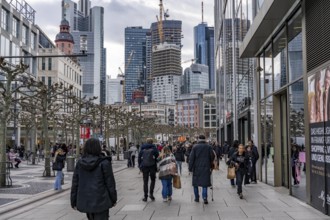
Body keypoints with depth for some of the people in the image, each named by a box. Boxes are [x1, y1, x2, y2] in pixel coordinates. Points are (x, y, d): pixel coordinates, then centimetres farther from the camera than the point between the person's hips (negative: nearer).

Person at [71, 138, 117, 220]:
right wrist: (113, 199, 5)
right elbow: (110, 183, -7)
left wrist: (73, 201, 12)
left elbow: (75, 183, 4)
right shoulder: (104, 163, -11)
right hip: (100, 201, -5)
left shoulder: (80, 163, 1)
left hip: (85, 201, 5)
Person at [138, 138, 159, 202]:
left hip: (144, 166, 2)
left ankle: (145, 197, 7)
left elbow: (139, 158, 8)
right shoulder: (154, 148, 0)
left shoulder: (142, 149, 8)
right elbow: (157, 157, -7)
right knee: (153, 180, 15)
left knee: (145, 181, 7)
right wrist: (157, 167, 3)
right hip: (152, 166, -2)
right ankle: (151, 193, 2)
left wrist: (140, 167, 12)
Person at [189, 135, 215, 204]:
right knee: (205, 183, 3)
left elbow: (191, 158, -5)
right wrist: (210, 165, 16)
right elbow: (212, 156, 2)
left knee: (195, 183, 12)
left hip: (196, 168, -1)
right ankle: (205, 197, -10)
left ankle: (197, 197, 18)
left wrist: (190, 168, -1)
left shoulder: (195, 147, -3)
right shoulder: (208, 147, 0)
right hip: (206, 167, 1)